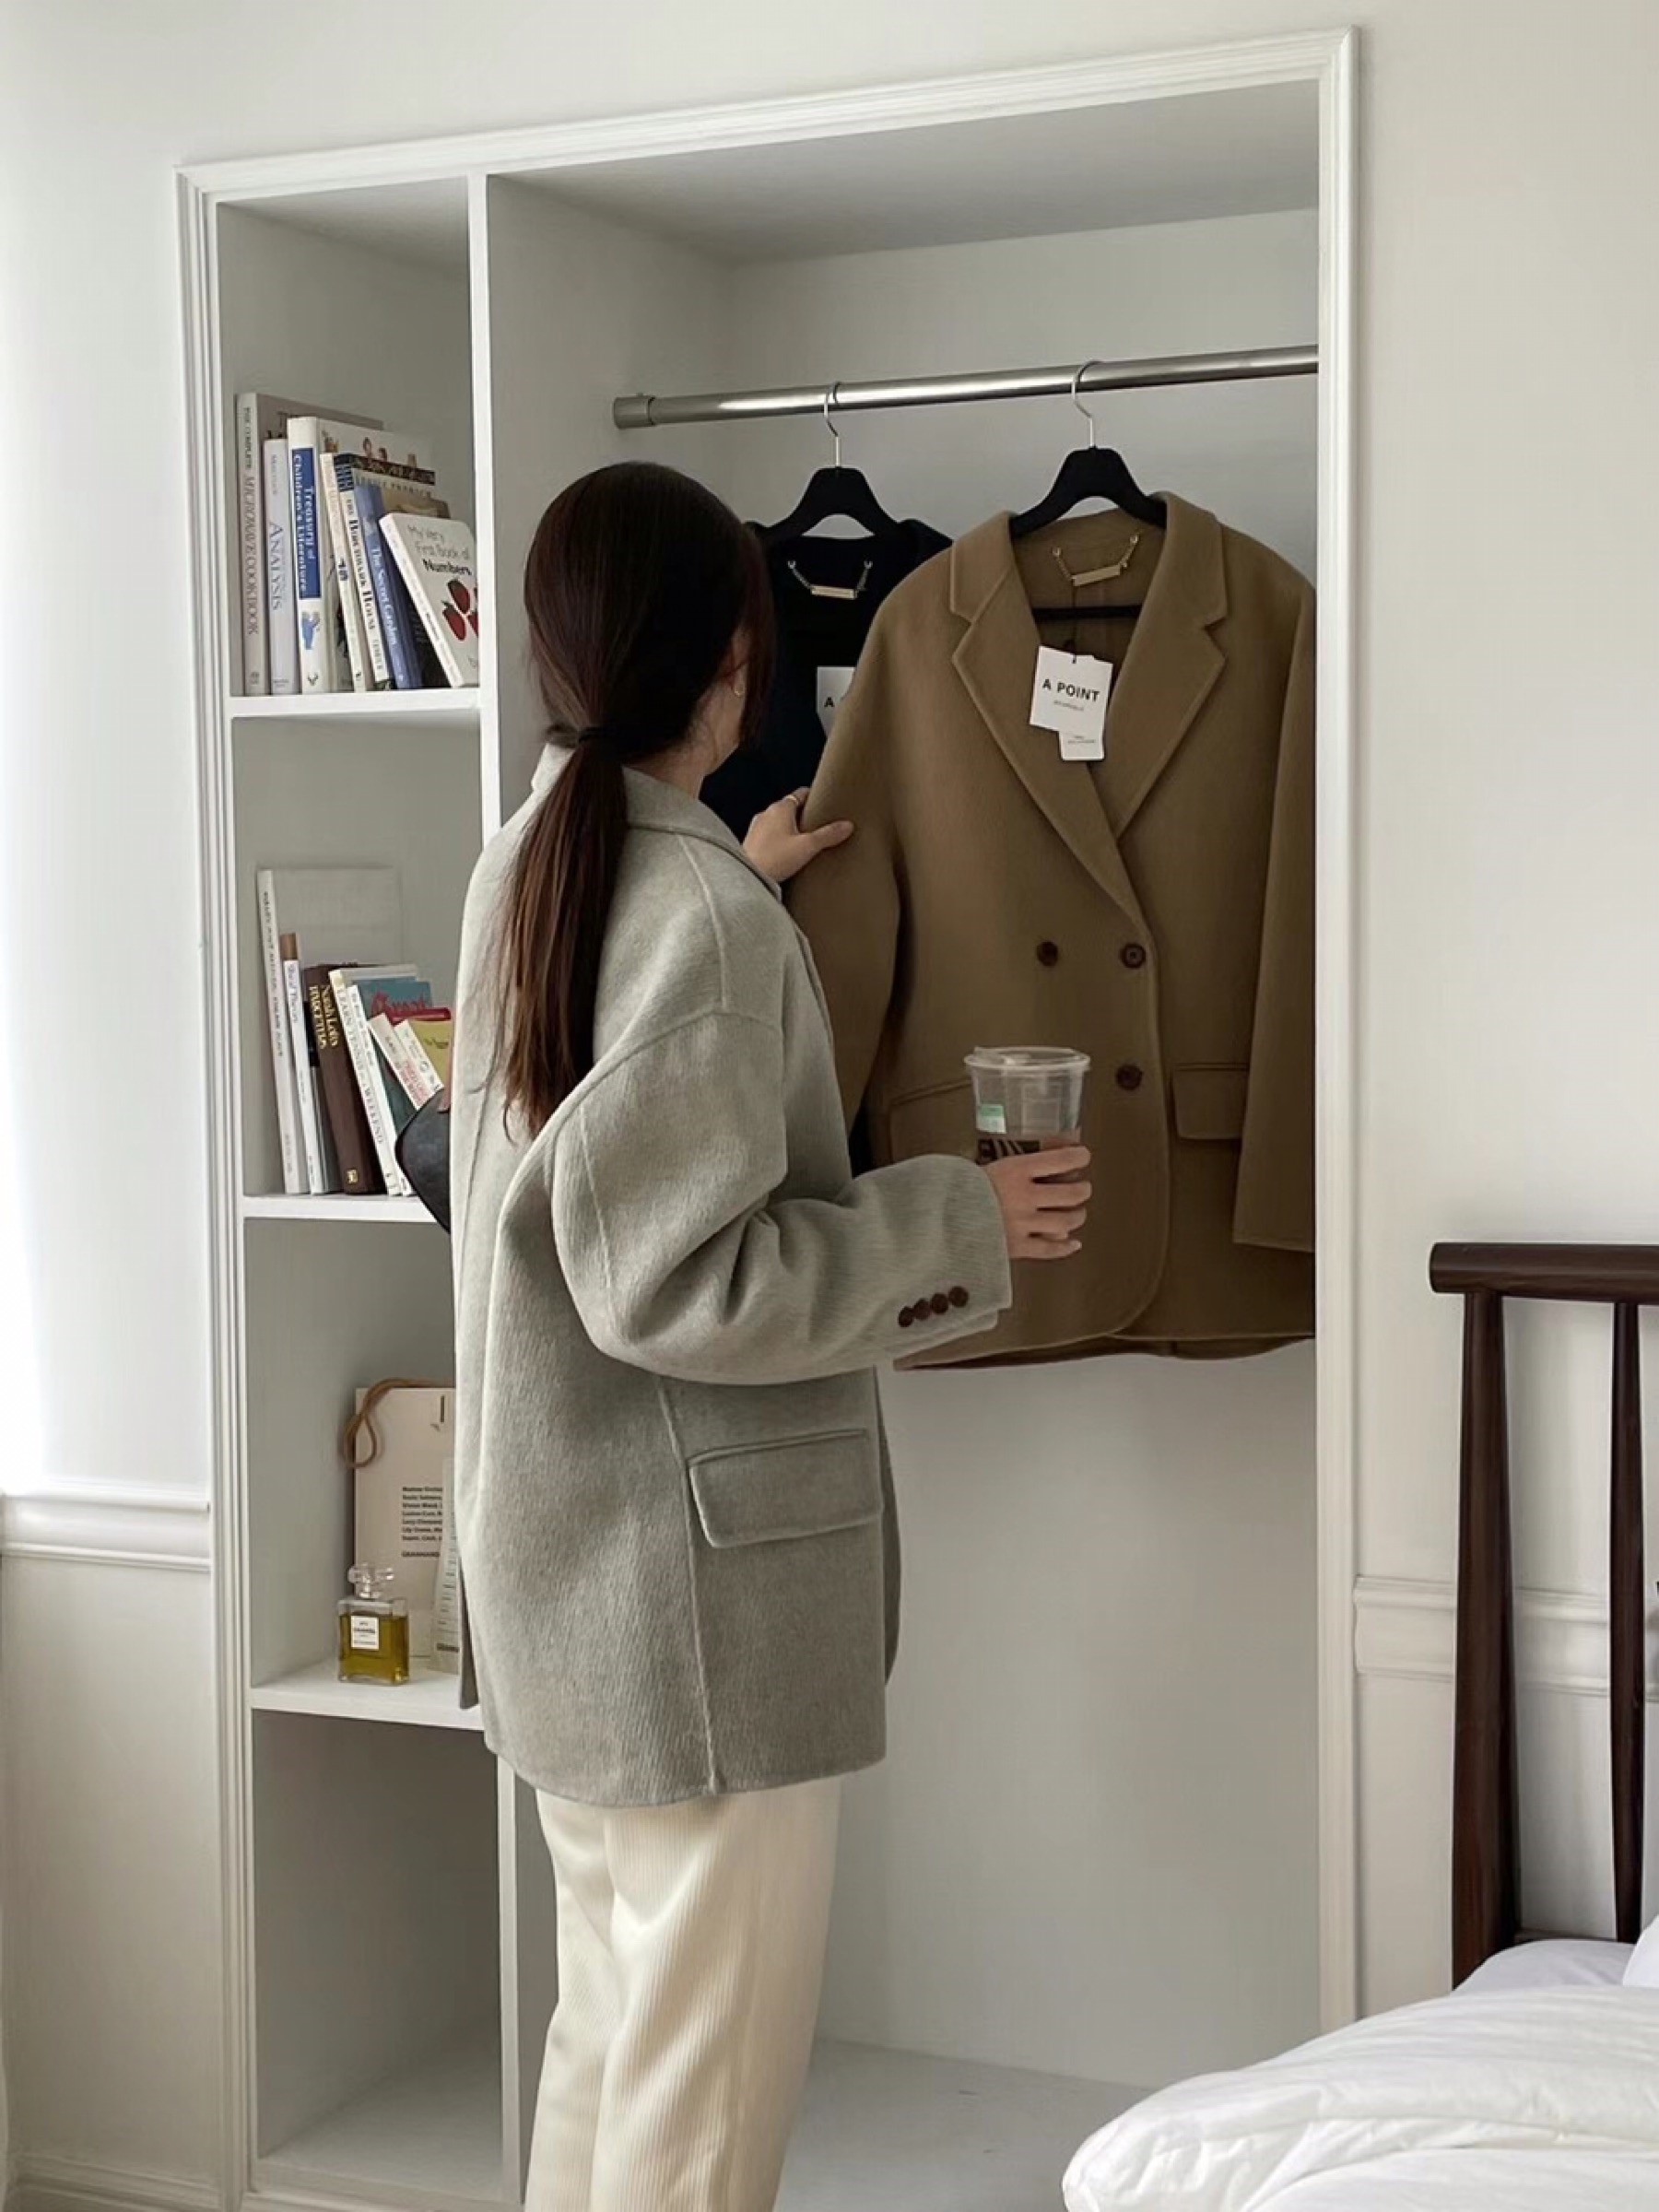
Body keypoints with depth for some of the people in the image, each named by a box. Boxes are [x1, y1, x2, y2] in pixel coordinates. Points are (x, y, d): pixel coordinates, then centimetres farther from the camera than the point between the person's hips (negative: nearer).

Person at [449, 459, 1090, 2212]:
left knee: (609, 2036, 20)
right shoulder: (707, 917, -19)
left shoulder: (522, 873, 7)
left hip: (562, 1574, 9)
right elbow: (672, 1283, -23)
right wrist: (954, 1225, -13)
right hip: (704, 1583, -9)